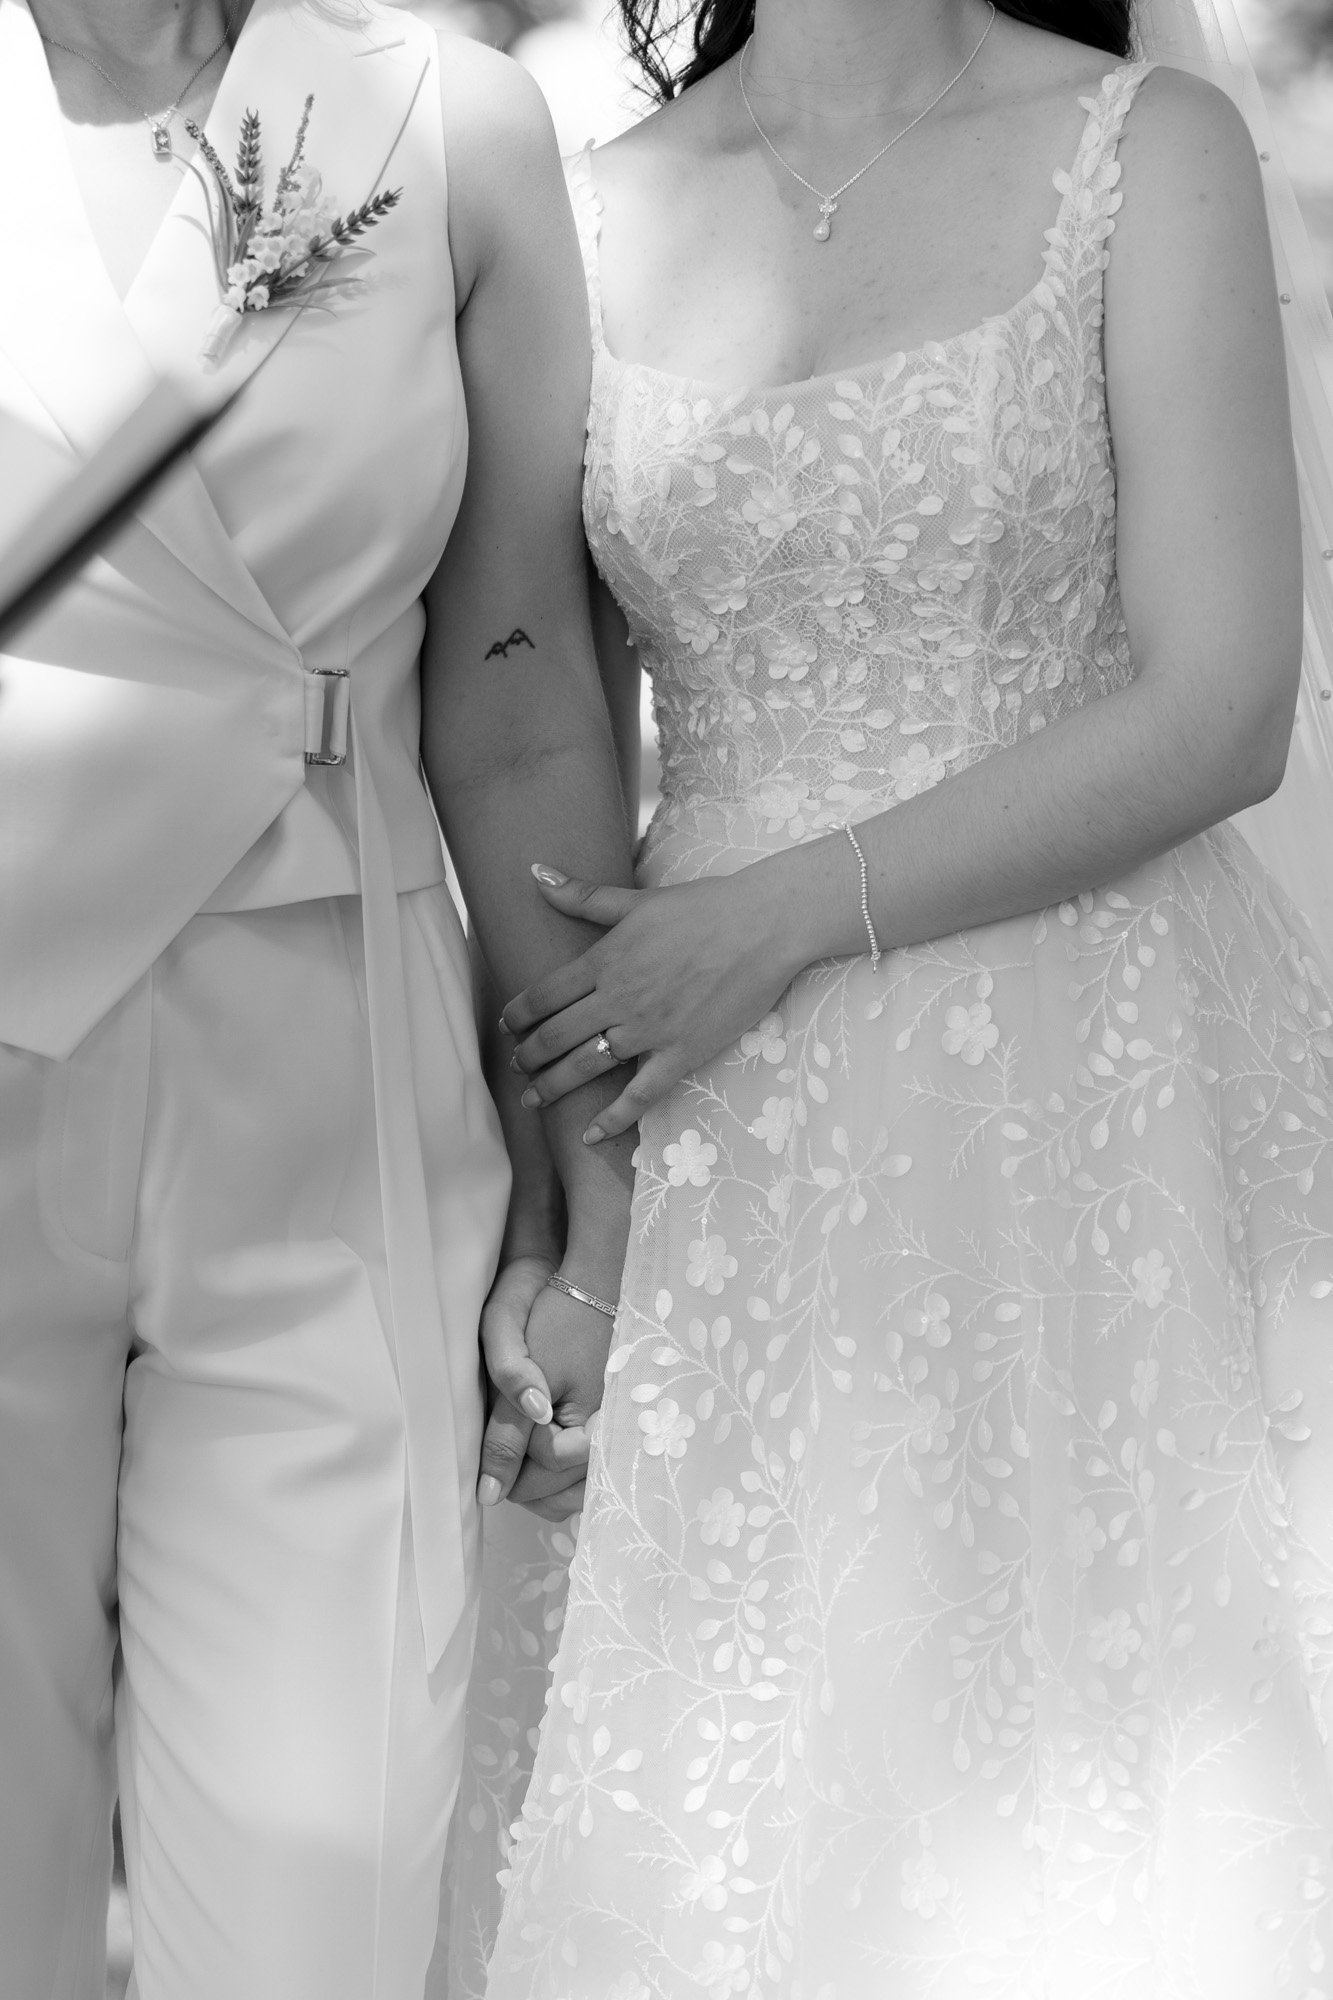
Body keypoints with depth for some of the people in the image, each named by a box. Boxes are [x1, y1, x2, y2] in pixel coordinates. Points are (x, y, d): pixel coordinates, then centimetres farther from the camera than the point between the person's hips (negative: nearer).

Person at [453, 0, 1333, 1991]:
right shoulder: (597, 216, 8)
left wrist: (783, 920, -13)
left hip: (1089, 1086, -2)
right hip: (740, 1141, 3)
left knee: (1090, 1773, 1)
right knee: (738, 1799, 6)